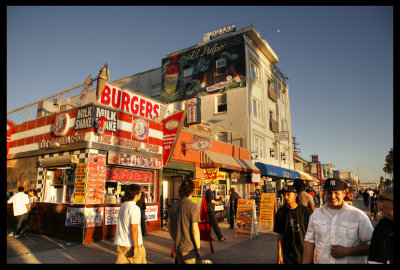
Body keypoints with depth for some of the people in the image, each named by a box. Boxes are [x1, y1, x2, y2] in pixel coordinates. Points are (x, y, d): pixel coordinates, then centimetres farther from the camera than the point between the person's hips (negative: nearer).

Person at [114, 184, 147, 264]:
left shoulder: (123, 205, 5)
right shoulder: (134, 208, -20)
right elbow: (133, 229, -22)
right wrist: (136, 248, -19)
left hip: (120, 243, 7)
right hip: (131, 244, -7)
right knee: (140, 261, 12)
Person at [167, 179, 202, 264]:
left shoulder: (174, 205, 3)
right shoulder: (192, 206, -18)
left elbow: (169, 225, 11)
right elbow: (194, 229, -20)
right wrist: (198, 248, -11)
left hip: (177, 247, 7)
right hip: (189, 249, -7)